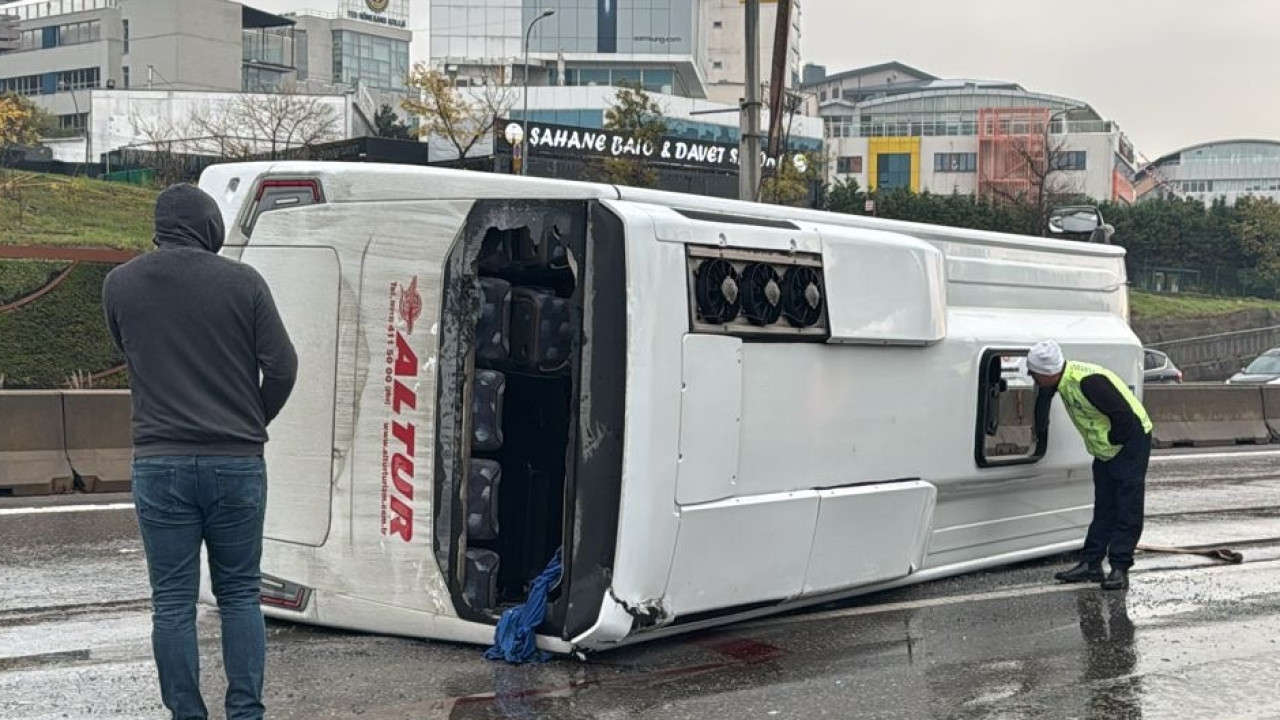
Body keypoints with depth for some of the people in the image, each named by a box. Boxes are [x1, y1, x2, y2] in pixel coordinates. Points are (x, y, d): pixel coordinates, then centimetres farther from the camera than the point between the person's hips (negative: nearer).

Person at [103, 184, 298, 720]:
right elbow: (282, 366, -4)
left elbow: (131, 359, 14)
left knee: (173, 602, 6)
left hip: (159, 463, 1)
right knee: (239, 594, 11)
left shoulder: (120, 284, 3)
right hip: (237, 460, 0)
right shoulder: (242, 282, -4)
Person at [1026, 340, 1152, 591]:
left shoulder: (1088, 382, -31)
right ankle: (1091, 564, 13)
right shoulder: (1064, 380, -3)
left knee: (1128, 509, -5)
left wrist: (1112, 441, -15)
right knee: (1103, 508, 10)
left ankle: (1120, 568, -4)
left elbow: (1124, 416, -30)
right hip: (1105, 449, 9)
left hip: (1129, 443, -9)